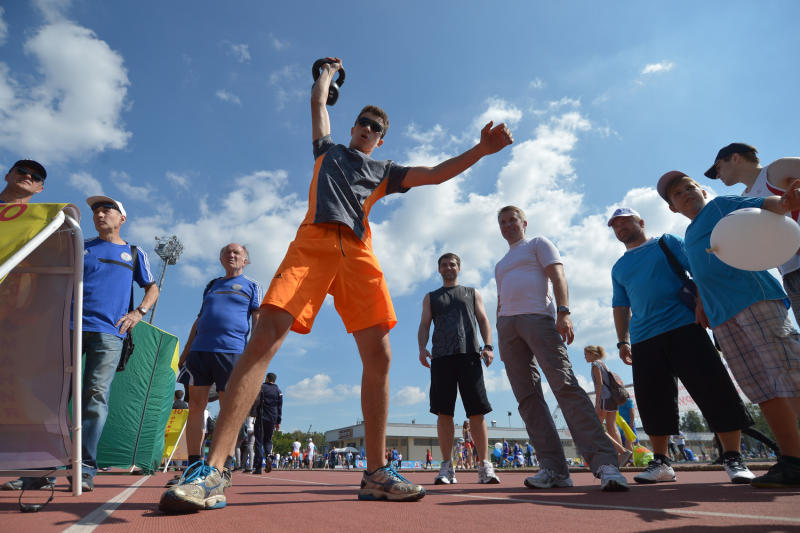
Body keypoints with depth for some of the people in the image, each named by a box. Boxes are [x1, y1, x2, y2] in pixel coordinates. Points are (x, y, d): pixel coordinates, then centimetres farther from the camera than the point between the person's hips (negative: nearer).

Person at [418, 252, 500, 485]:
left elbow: (483, 321, 14)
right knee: (444, 412, -3)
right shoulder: (430, 297, 23)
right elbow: (424, 325, 13)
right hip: (441, 357, 1)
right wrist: (422, 348, -6)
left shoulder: (472, 293, 22)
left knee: (477, 411, -5)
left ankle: (484, 465, -1)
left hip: (469, 354, 0)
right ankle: (447, 466, 2)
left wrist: (488, 346, -4)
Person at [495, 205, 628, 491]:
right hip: (507, 326, 6)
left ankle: (604, 462, -21)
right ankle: (554, 469, -5)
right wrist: (500, 340, 17)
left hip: (537, 317, -6)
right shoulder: (500, 265, 32)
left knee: (565, 385, -19)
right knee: (527, 397, -4)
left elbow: (558, 276, -1)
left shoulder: (538, 244, 15)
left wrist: (563, 312, -17)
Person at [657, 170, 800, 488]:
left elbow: (762, 205, -9)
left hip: (753, 298, -7)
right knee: (760, 387, 3)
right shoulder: (688, 238, 28)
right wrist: (701, 302, 19)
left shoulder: (721, 205, 10)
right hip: (721, 316, 7)